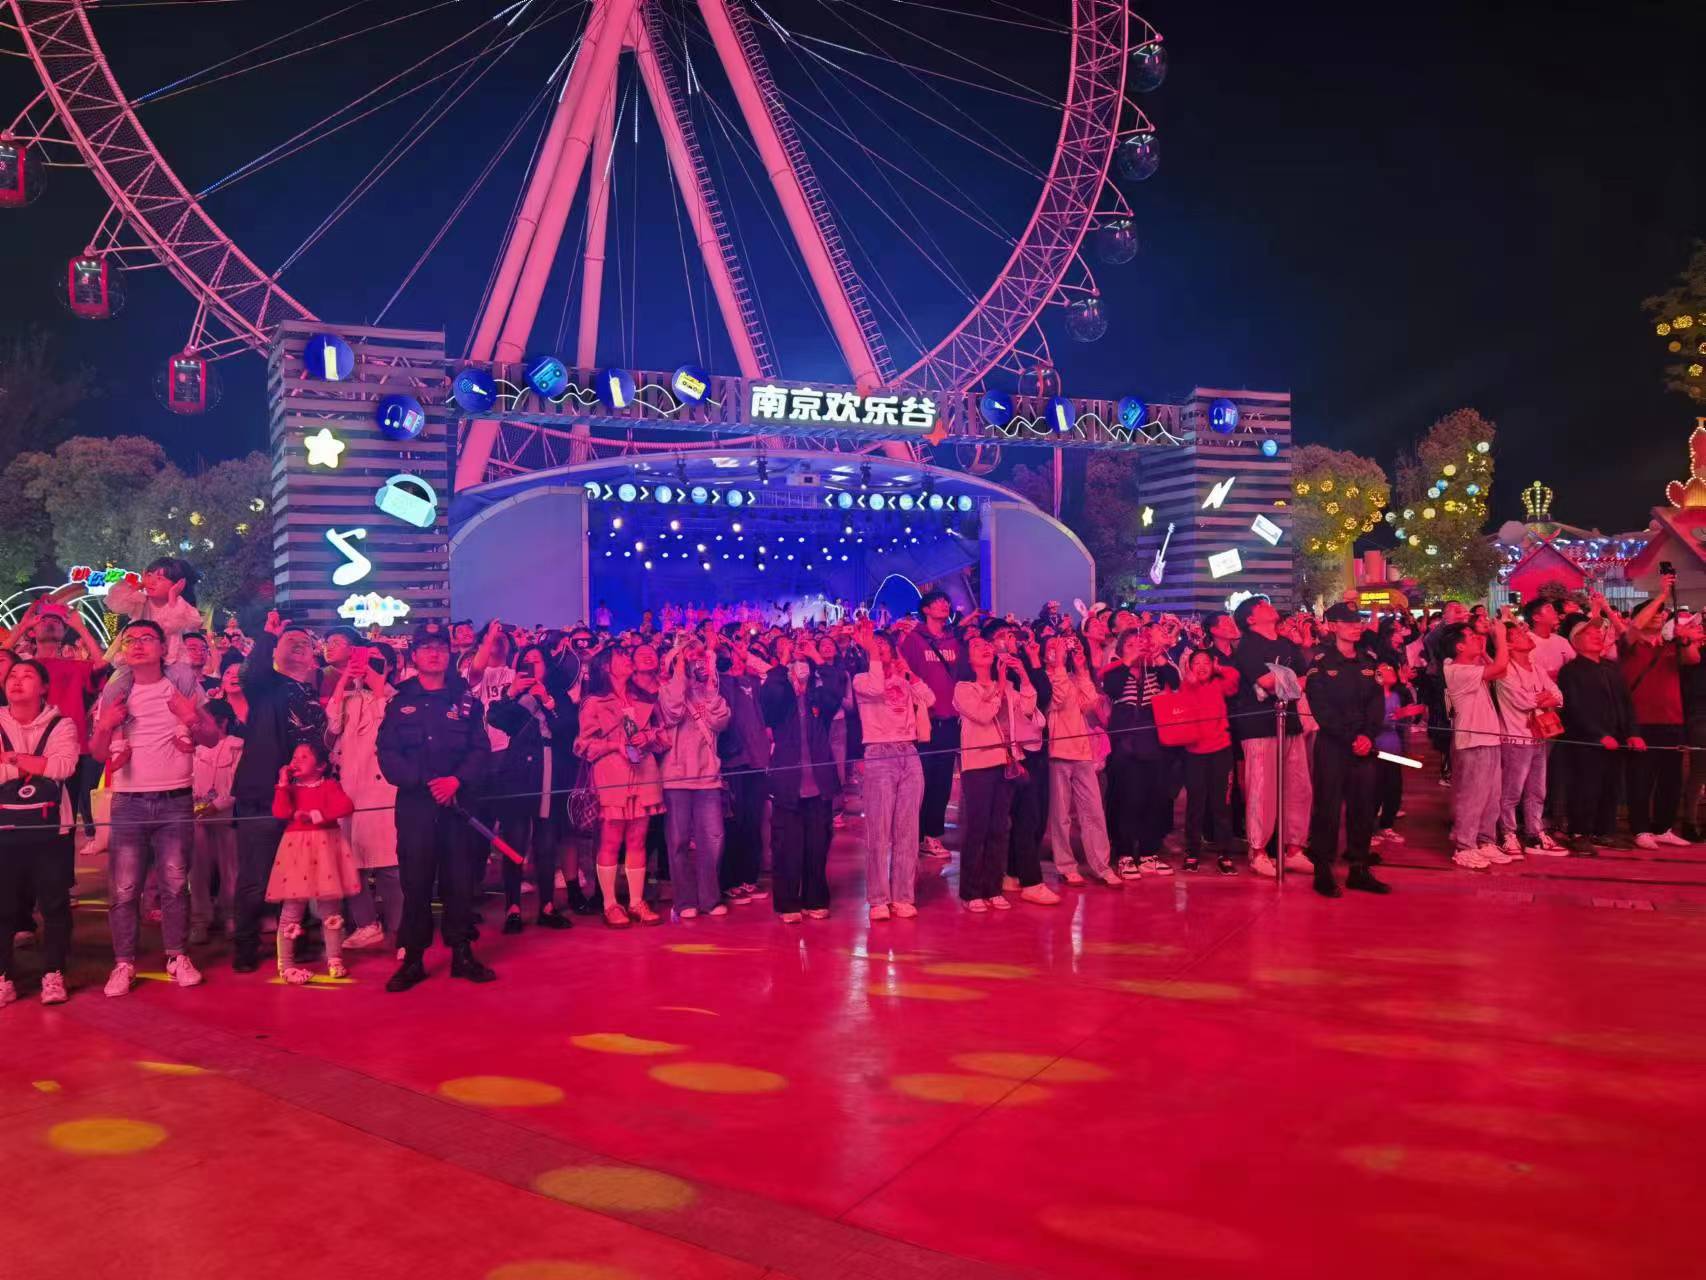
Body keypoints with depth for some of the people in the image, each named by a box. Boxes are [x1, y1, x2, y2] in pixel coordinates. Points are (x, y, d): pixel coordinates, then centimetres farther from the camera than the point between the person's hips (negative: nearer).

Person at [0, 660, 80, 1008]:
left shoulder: (61, 726, 1)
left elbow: (64, 766, -15)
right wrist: (38, 763, -12)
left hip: (51, 828, -1)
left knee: (55, 903, 2)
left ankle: (53, 975, 11)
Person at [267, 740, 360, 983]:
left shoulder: (329, 786, 2)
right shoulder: (290, 789, 10)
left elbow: (346, 807, -16)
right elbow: (281, 812, -8)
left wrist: (316, 815, -20)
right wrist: (283, 783, -7)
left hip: (324, 849, -1)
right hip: (296, 850, 1)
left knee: (331, 907, 5)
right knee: (292, 908, -1)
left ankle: (334, 960, 16)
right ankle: (285, 964, 5)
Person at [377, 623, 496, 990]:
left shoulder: (465, 700, 9)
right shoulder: (400, 702, 7)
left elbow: (481, 749, 3)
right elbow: (388, 753, -1)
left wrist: (457, 780, -14)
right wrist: (424, 782, -14)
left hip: (457, 801, 1)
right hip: (414, 802, -1)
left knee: (459, 878, 2)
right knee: (415, 880, -1)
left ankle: (462, 953, 12)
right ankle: (412, 958, 7)